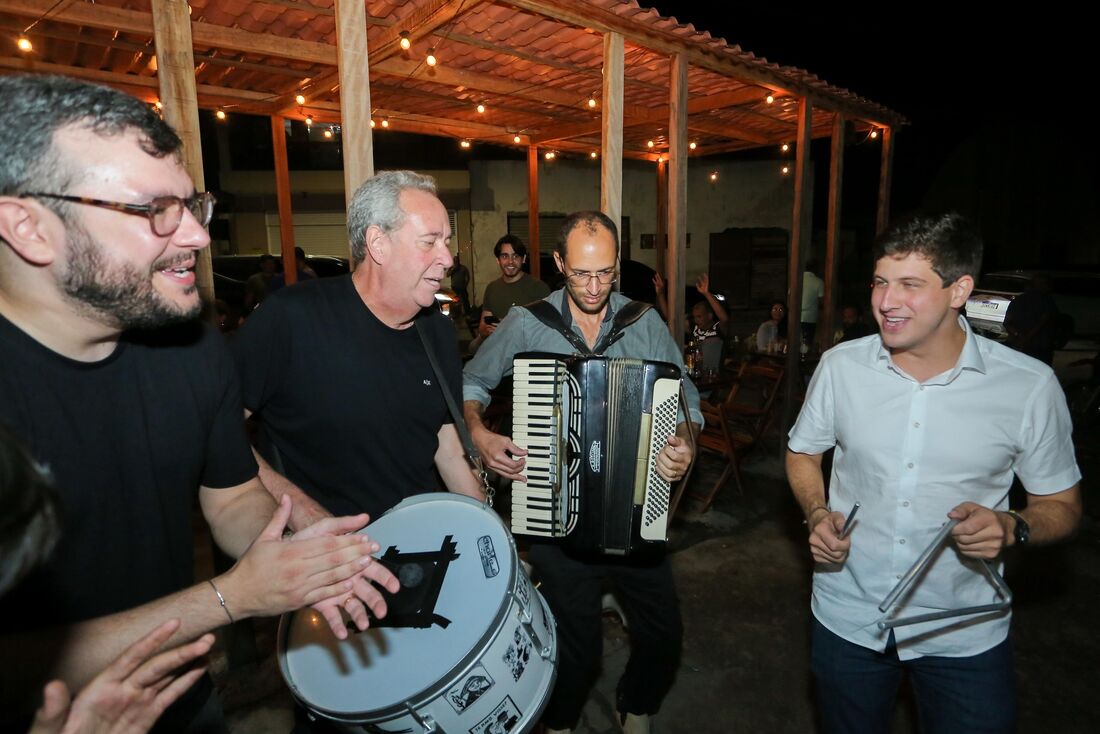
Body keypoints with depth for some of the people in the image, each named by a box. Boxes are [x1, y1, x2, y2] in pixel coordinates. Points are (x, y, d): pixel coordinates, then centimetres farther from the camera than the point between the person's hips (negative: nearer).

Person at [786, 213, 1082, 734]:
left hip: (966, 634, -1)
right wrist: (817, 512, -13)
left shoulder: (1030, 386, -13)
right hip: (847, 618, 2)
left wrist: (1013, 529, -23)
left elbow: (1062, 505, -1)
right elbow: (802, 453, 5)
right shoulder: (840, 365, -9)